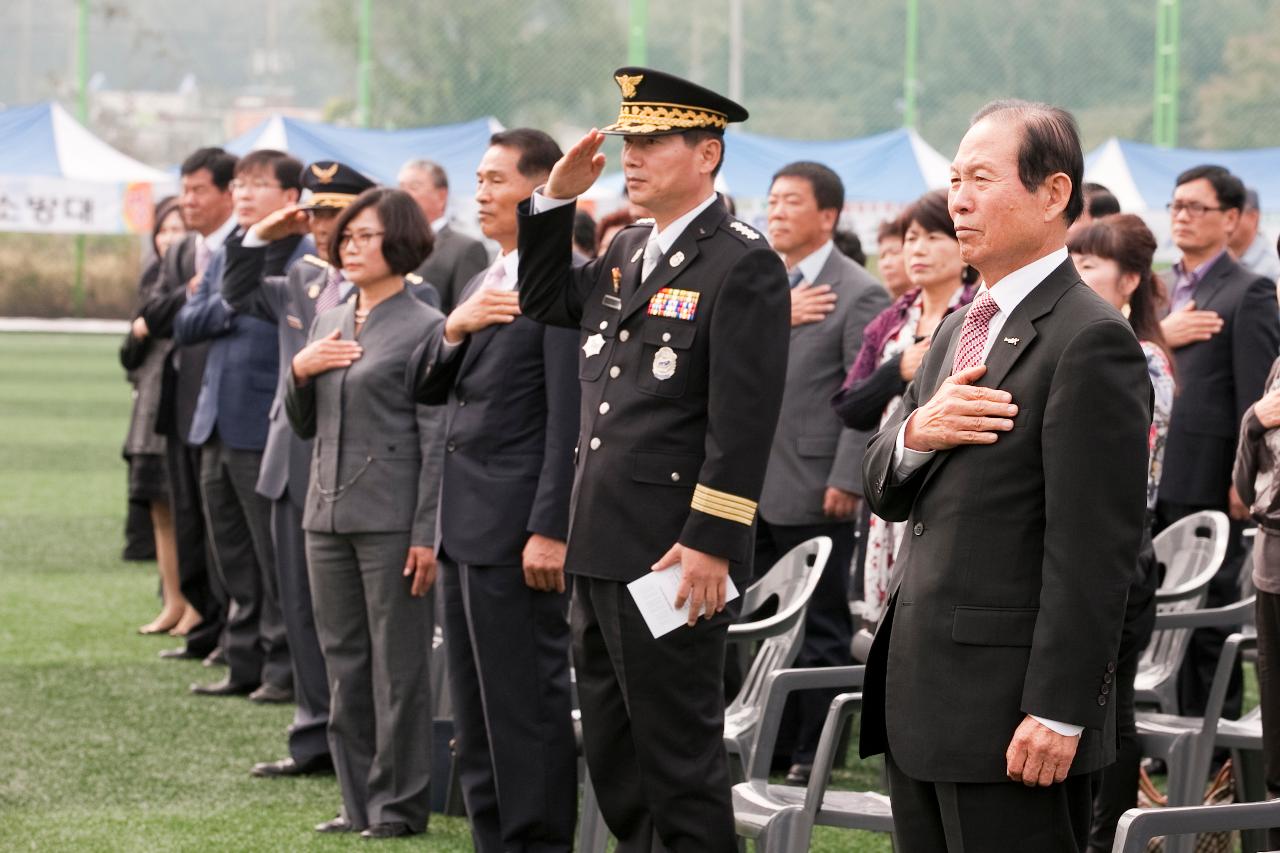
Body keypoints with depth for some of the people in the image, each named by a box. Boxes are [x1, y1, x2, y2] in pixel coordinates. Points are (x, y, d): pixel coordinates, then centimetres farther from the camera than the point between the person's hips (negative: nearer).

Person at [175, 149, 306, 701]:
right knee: (233, 562, 13)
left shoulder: (306, 259, -10)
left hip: (267, 428, -8)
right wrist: (228, 304, -7)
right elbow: (185, 325, 10)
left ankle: (283, 670, 6)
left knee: (275, 559, 0)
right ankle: (244, 665, 20)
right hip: (218, 427, 8)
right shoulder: (226, 255, 15)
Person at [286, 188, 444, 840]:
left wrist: (428, 535, -14)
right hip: (328, 515, 7)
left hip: (392, 518, -7)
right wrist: (300, 372, 0)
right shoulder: (328, 324, 14)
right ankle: (359, 802, 17)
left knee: (398, 665, 0)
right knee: (344, 665, 10)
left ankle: (398, 804, 7)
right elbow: (304, 425, 20)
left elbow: (436, 442, -9)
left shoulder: (426, 329, -6)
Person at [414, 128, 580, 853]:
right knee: (477, 708, 14)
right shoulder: (486, 283, 17)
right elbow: (430, 390, 17)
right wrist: (454, 330, -3)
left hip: (516, 525, -10)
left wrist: (551, 529, -21)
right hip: (468, 523, 10)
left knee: (528, 703, -5)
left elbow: (570, 420, -17)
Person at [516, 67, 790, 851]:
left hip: (673, 555, -9)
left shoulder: (743, 264, -12)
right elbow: (545, 302, 27)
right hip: (603, 549, 9)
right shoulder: (628, 252, 14)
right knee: (613, 757, 15)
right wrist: (556, 199, 13)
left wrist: (711, 543, -22)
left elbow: (744, 418, -18)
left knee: (680, 758, -3)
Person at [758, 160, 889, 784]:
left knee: (821, 631, 2)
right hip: (752, 487, 7)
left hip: (812, 493, -7)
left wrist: (847, 481, -17)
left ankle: (814, 754, 8)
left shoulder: (859, 295, -9)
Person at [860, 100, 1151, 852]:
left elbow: (1093, 549, -17)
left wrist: (1059, 712, -21)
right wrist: (916, 433, -7)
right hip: (923, 701, 9)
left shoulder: (1091, 341, -13)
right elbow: (886, 492, 16)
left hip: (1009, 708, -9)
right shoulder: (960, 327, 17)